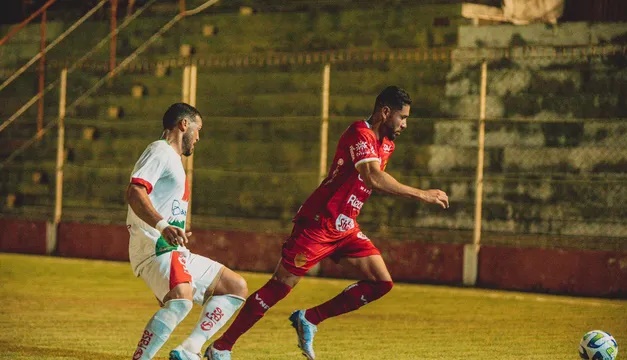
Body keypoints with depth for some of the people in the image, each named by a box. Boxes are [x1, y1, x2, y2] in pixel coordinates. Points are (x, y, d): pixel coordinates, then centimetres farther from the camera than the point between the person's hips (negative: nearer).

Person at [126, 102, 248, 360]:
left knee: (236, 287, 12)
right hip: (156, 248, -11)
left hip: (175, 252, 11)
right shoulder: (160, 151, -5)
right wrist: (163, 226, -35)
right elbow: (134, 193, -22)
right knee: (181, 300, -35)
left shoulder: (173, 160, 26)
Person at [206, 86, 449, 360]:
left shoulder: (386, 145, 9)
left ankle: (309, 320, 6)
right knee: (280, 286, -6)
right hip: (317, 224, -9)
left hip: (345, 228, 9)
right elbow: (374, 179, -34)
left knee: (381, 283, -2)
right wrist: (422, 195, -33)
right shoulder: (359, 134, -19)